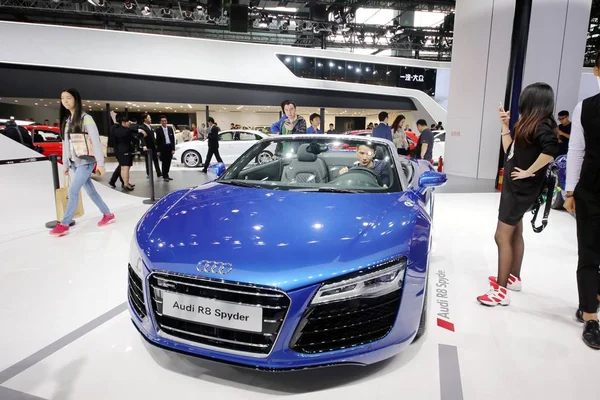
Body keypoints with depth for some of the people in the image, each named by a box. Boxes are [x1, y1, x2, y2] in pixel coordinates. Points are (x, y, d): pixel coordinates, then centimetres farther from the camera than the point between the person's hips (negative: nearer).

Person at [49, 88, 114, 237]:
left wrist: (100, 163, -16)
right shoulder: (66, 120, 13)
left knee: (73, 191, -9)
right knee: (90, 190, 11)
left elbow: (96, 141, -13)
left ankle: (64, 224, -2)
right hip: (74, 162, 7)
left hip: (85, 161, -7)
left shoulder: (86, 118, -9)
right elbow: (65, 143, 15)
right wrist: (66, 164, 15)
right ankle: (107, 214, 23)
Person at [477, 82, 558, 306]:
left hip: (522, 189, -10)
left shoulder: (541, 125, -16)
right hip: (514, 186, 10)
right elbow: (510, 152, 11)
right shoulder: (529, 125, 12)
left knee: (502, 237, -9)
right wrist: (505, 126, 10)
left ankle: (501, 291, -4)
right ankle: (513, 278, 33)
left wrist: (528, 172, -26)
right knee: (515, 234, 19)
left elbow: (551, 149, -35)